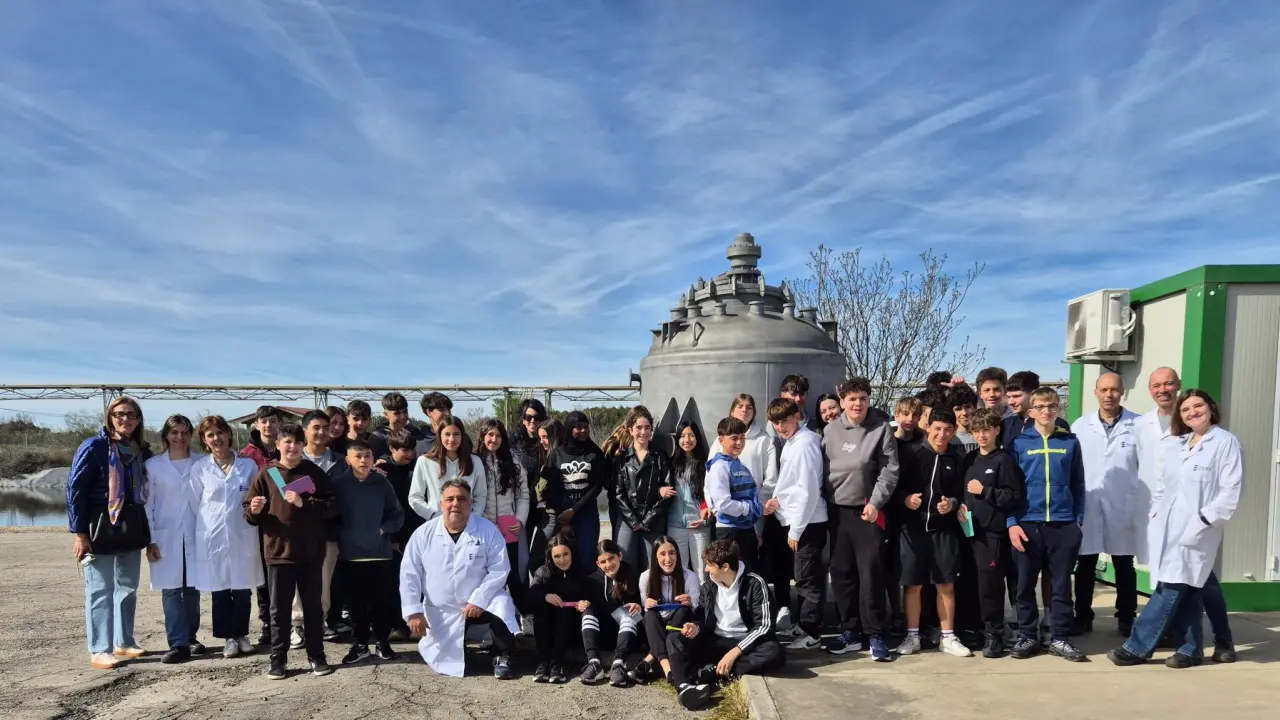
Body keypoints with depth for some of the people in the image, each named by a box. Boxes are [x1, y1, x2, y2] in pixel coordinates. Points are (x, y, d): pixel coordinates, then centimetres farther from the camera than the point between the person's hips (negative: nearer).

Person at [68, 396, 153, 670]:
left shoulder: (142, 451, 7)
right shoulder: (94, 447, -9)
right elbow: (75, 489, -10)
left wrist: (149, 534, 11)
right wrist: (80, 533, -14)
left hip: (132, 529, 6)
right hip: (100, 529, -6)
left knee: (128, 588, 13)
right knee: (100, 590, -1)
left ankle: (123, 642, 25)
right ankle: (99, 651, 7)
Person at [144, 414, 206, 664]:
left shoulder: (201, 463, 4)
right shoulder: (153, 465, 3)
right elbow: (147, 504, 2)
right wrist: (150, 540, -3)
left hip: (195, 535, 1)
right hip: (166, 537, -1)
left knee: (192, 588, 7)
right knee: (171, 590, -2)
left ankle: (190, 638, 20)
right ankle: (178, 644, 0)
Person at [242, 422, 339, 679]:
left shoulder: (315, 473, 1)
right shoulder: (266, 474, 2)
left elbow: (332, 507, -5)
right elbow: (250, 515, 4)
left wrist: (304, 503, -17)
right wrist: (254, 510, -18)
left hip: (311, 553, 0)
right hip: (279, 552, 0)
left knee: (313, 607, 9)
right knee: (279, 609, 8)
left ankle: (316, 657, 19)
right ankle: (278, 660, 18)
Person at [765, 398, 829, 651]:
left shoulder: (804, 443, -17)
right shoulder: (791, 441, 11)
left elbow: (808, 490, -21)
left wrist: (796, 529, -17)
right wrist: (778, 498, 1)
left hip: (807, 523, -9)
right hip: (798, 520, 9)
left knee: (807, 579, -1)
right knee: (805, 578, 16)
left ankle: (810, 634, 8)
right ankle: (804, 626, 26)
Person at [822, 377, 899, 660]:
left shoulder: (881, 429, -3)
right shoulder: (830, 430, 5)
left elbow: (889, 471, -6)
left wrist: (875, 502, -14)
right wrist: (822, 503, 3)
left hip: (867, 512, -3)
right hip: (836, 511, 4)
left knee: (871, 573, -3)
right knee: (841, 573, 9)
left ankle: (875, 636, 7)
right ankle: (849, 632, 20)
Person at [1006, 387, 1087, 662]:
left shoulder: (1070, 442, 5)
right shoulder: (1019, 442, 1)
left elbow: (1078, 485, 8)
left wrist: (1078, 520, 2)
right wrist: (1011, 523, -7)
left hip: (1063, 525, 1)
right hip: (1027, 524, -1)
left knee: (1062, 584, 9)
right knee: (1025, 584, 7)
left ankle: (1060, 638, 20)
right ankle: (1027, 636, 19)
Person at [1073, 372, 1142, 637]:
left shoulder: (1138, 425, -3)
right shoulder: (1081, 426, 4)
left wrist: (1143, 506, -8)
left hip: (1124, 506, -1)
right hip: (1087, 506, 2)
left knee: (1124, 566, 11)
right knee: (1085, 565, 8)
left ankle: (1126, 619, 23)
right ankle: (1082, 617, 18)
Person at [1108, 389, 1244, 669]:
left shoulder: (1226, 442, -4)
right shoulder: (1179, 444, 17)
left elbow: (1231, 490, -10)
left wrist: (1203, 520, -16)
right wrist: (1155, 514, 9)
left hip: (1195, 531, -6)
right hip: (1168, 528, 6)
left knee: (1170, 589, -7)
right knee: (1184, 590, 9)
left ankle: (1137, 647, -5)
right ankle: (1190, 649, 18)